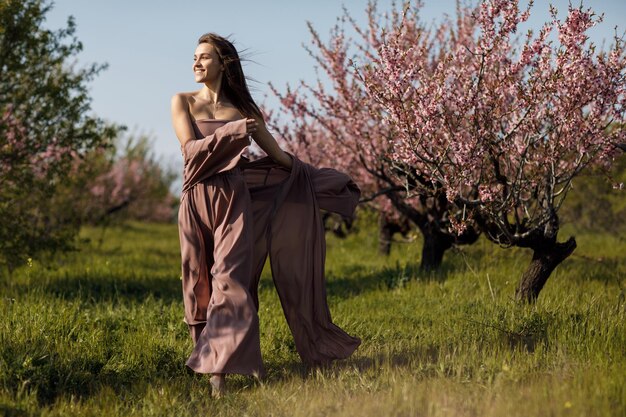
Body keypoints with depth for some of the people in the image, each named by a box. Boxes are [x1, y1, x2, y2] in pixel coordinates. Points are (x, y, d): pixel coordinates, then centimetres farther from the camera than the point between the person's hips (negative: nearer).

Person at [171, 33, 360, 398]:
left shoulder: (242, 107, 10)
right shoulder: (182, 102, 8)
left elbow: (278, 155, 16)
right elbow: (191, 148, -6)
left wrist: (314, 176, 18)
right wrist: (232, 132, -15)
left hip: (234, 200, 0)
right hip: (198, 200, 1)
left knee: (230, 279, -12)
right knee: (199, 286, 2)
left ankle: (219, 369, -17)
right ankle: (207, 355, 10)